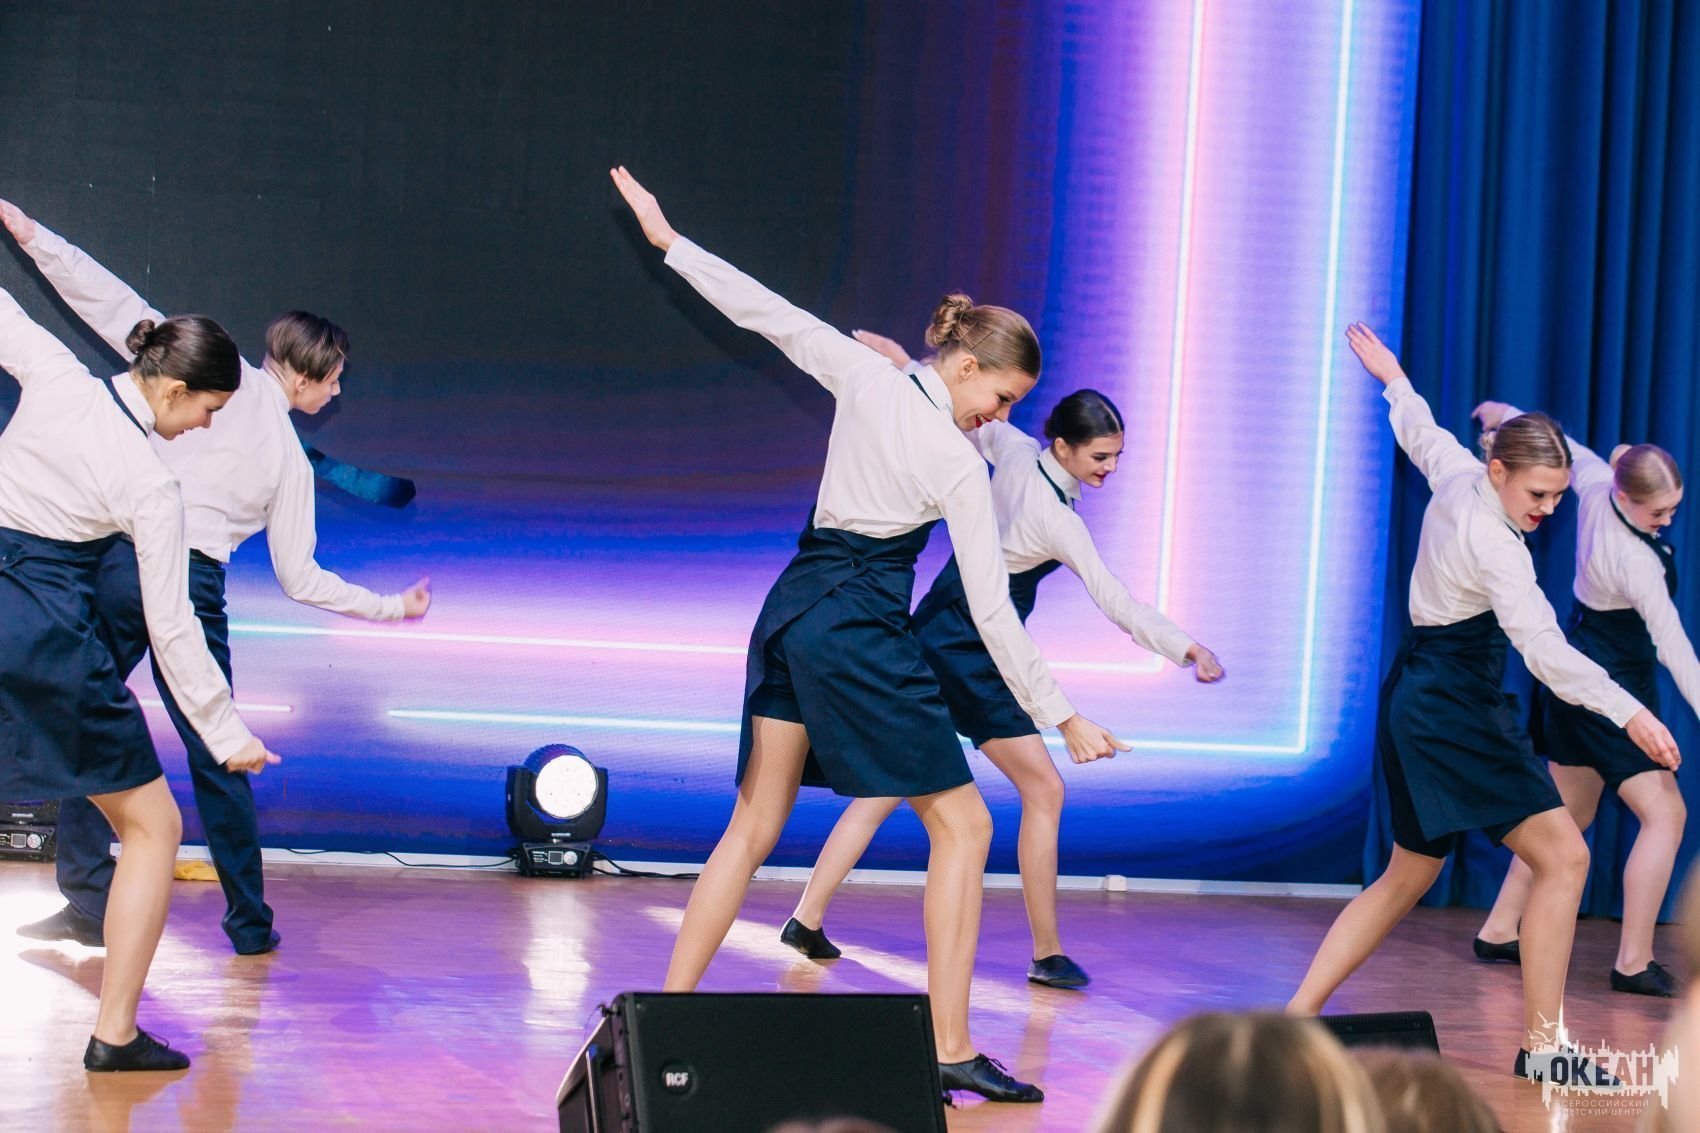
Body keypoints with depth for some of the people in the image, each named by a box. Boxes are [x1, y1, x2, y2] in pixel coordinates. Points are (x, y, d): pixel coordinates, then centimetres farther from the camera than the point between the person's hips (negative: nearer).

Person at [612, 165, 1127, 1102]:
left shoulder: (865, 376, 1)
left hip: (790, 613, 7)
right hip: (862, 630, -7)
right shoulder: (961, 467, -12)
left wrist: (669, 240, 18)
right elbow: (991, 610, -11)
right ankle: (951, 1051, -3)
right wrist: (1061, 716, -4)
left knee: (752, 829, 12)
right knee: (962, 825, 2)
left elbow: (767, 312, 7)